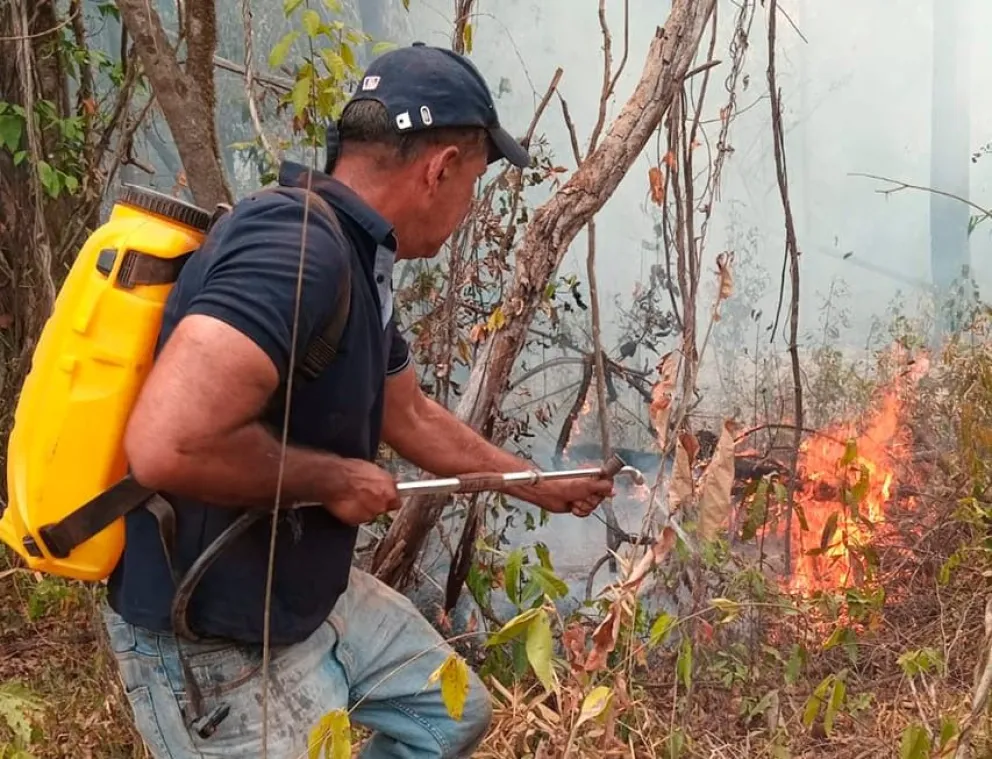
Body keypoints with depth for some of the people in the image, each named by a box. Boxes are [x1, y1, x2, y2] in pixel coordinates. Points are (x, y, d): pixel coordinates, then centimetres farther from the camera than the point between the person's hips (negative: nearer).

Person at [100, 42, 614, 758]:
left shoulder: (357, 260, 4)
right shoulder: (296, 245, -28)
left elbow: (412, 416, 20)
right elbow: (167, 445, -40)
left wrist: (539, 486, 30)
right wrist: (334, 478, -23)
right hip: (214, 643, -10)